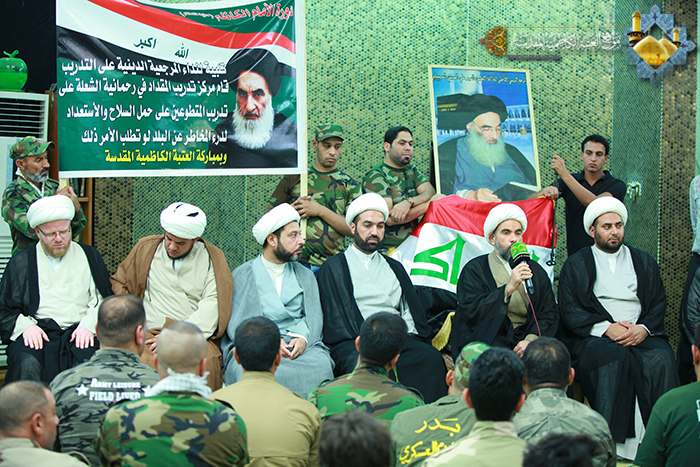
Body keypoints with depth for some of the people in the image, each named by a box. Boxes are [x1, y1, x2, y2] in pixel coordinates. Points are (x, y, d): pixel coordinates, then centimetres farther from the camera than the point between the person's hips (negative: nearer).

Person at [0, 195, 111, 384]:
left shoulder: (89, 256, 19)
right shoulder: (20, 263, 18)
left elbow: (104, 300, 12)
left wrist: (89, 325, -7)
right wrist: (25, 326, -6)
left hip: (81, 332, 0)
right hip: (37, 333, 0)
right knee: (26, 366, -34)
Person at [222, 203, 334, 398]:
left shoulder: (305, 276, 25)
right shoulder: (242, 275, 13)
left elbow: (314, 318, 12)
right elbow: (235, 324, 1)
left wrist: (303, 338, -11)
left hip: (300, 347, 3)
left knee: (320, 365, -32)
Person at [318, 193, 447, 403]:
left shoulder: (394, 267, 28)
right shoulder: (333, 268, 13)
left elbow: (410, 311, 20)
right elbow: (335, 322, 2)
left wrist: (403, 336, -3)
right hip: (354, 344, -3)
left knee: (431, 357, -29)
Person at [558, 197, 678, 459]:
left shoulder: (644, 262, 22)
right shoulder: (575, 265, 14)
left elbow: (659, 303, 13)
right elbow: (569, 311, 2)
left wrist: (644, 329, -8)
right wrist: (606, 328, -13)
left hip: (641, 336, 2)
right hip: (593, 337, -2)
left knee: (661, 359, -31)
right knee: (616, 357, -36)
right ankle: (615, 441, -37)